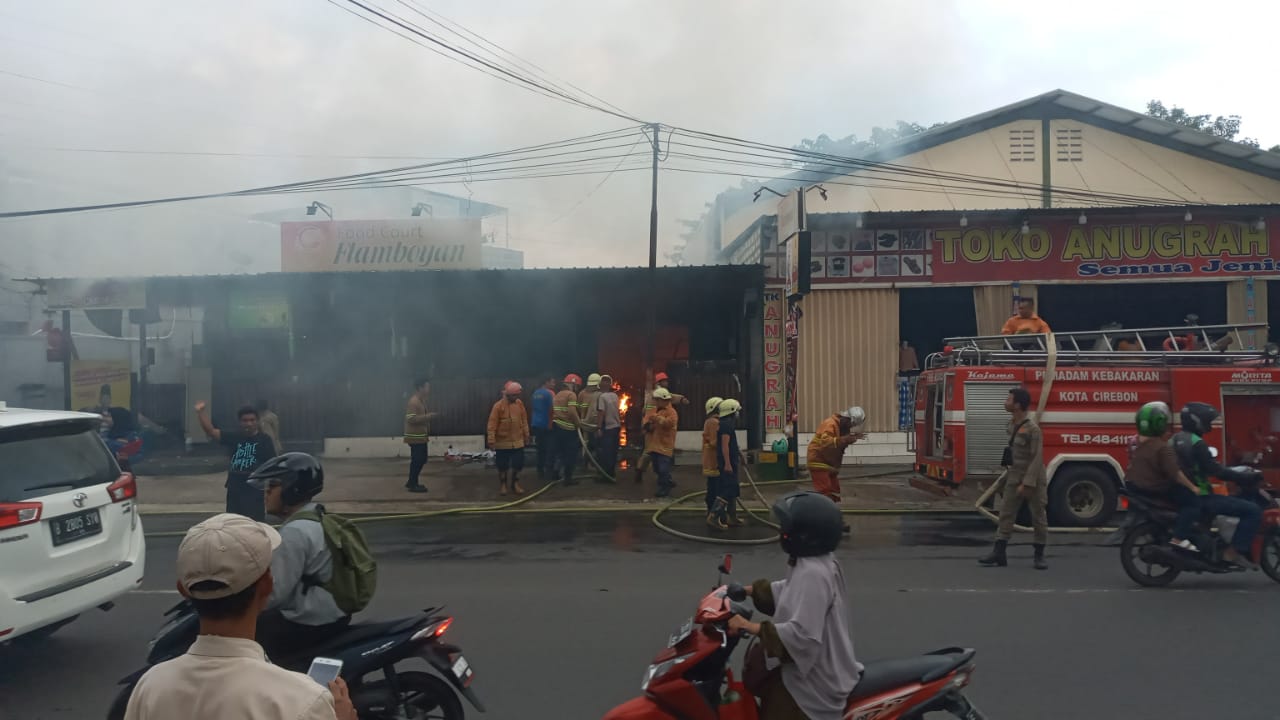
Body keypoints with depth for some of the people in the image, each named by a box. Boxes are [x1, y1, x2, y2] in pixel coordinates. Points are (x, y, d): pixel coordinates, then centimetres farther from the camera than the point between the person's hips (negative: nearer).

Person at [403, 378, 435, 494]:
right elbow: (411, 419, -27)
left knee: (421, 459, 13)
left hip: (421, 437, 10)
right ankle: (412, 485, 4)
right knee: (417, 460, -5)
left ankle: (412, 482, 22)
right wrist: (427, 416, -25)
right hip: (415, 437, -10)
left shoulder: (421, 400, 14)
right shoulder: (413, 401, -18)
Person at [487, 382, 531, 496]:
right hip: (502, 442, -4)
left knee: (518, 464, 8)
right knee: (502, 465, 7)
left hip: (518, 441, 4)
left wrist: (526, 436, 11)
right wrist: (491, 441, -16)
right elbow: (492, 424, -14)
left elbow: (524, 420, 9)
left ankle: (515, 484, 24)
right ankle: (502, 485, 24)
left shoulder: (520, 403, 1)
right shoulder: (498, 406, -14)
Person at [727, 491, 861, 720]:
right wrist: (746, 590, 12)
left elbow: (802, 635, -33)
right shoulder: (815, 561, 2)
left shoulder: (812, 574, -28)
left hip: (816, 676, -10)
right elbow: (788, 591, 18)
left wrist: (750, 627, -31)